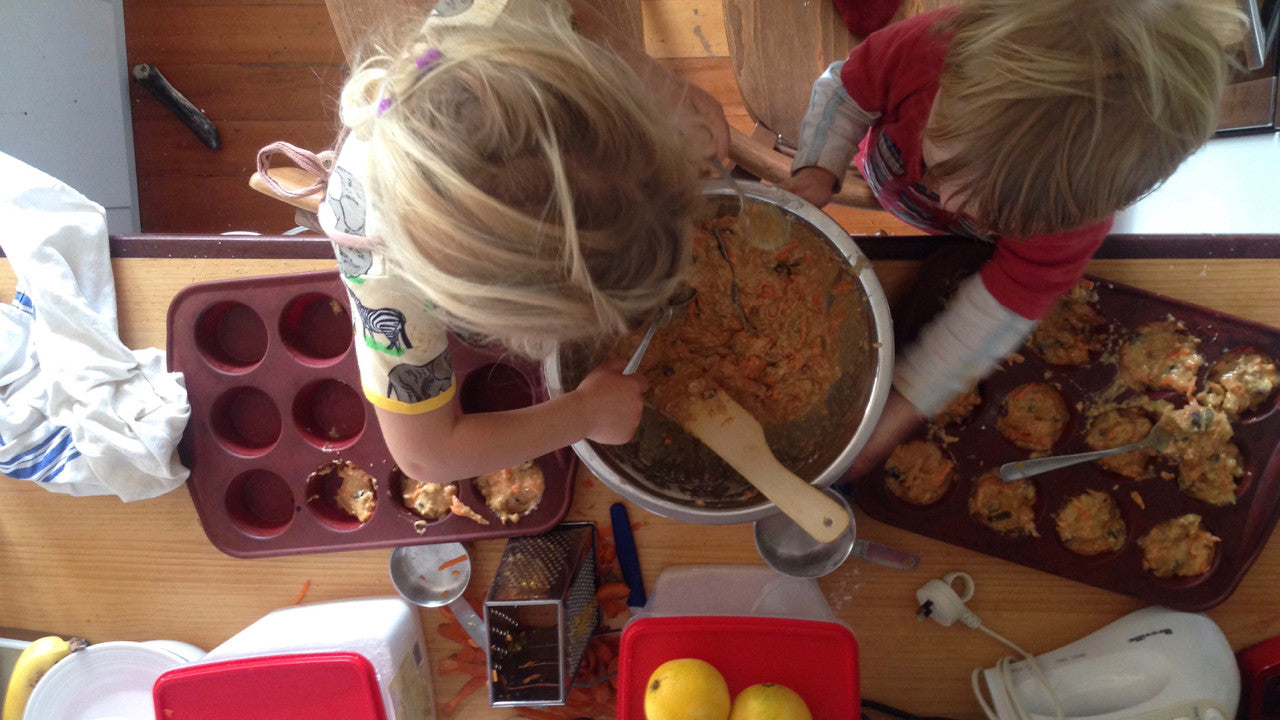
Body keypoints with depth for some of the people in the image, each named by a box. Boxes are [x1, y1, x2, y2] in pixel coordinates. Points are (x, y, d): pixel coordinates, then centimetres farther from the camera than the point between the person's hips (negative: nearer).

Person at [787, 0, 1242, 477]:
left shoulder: (1076, 207, -46)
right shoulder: (925, 49, -47)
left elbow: (1004, 307, -39)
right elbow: (844, 88, -27)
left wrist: (905, 405, -39)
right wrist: (817, 169, -43)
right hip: (885, 180, 1)